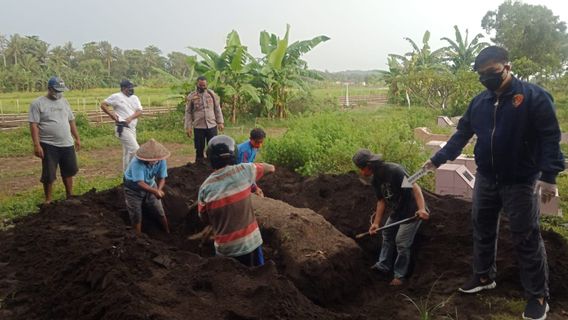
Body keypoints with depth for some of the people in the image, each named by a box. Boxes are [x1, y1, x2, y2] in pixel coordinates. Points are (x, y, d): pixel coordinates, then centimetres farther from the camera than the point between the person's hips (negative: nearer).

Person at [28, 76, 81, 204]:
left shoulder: (64, 101, 10)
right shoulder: (38, 103, -8)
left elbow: (71, 121, 16)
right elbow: (34, 125, -12)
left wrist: (77, 138, 13)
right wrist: (36, 145, -18)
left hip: (67, 144, 6)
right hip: (49, 145, -5)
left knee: (68, 171, 15)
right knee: (48, 174, 2)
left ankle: (69, 196, 29)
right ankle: (48, 200, 15)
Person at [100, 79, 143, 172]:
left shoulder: (134, 98, 12)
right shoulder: (116, 97, -5)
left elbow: (139, 111, 2)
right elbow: (103, 104, 0)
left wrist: (131, 118, -16)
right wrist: (111, 114, -11)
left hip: (132, 128, 7)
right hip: (122, 128, -7)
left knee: (128, 152, 14)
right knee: (135, 149, -14)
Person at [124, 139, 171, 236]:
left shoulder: (161, 160, -26)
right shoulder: (137, 162, -39)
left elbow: (162, 178, -18)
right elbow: (140, 183, -43)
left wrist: (159, 190, -39)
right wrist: (155, 191, -57)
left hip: (150, 185, 4)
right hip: (134, 188, -4)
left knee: (160, 211, 9)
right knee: (136, 216, 0)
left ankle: (168, 233, 29)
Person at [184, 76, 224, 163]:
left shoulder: (212, 94, 4)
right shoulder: (191, 96, -2)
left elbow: (217, 109, 8)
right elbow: (188, 112, -1)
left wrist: (220, 122, 3)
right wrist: (188, 127, -6)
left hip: (212, 125, 1)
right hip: (198, 127, -1)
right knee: (199, 148, 7)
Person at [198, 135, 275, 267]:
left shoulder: (205, 187, -9)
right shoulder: (244, 170, -12)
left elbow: (205, 219, 3)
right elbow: (263, 167, 9)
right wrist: (271, 167, 30)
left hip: (224, 247, 0)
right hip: (250, 242, 0)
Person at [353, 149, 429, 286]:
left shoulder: (394, 170, -29)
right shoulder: (375, 179, -3)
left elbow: (414, 187, -33)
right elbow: (381, 201, 0)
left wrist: (422, 209, -45)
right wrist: (376, 223, -6)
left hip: (412, 211, -9)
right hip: (396, 211, 9)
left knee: (401, 242, -6)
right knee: (387, 235, 18)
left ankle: (400, 275, 11)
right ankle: (383, 265, 35)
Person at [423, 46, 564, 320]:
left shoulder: (533, 96, -12)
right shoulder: (479, 102, 4)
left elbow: (550, 137, -15)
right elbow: (461, 134, 9)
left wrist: (549, 175, -21)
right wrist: (438, 159, 2)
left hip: (521, 183, -5)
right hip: (485, 180, 6)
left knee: (526, 239, 2)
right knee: (482, 230, 16)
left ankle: (538, 296, 17)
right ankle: (483, 276, 36)